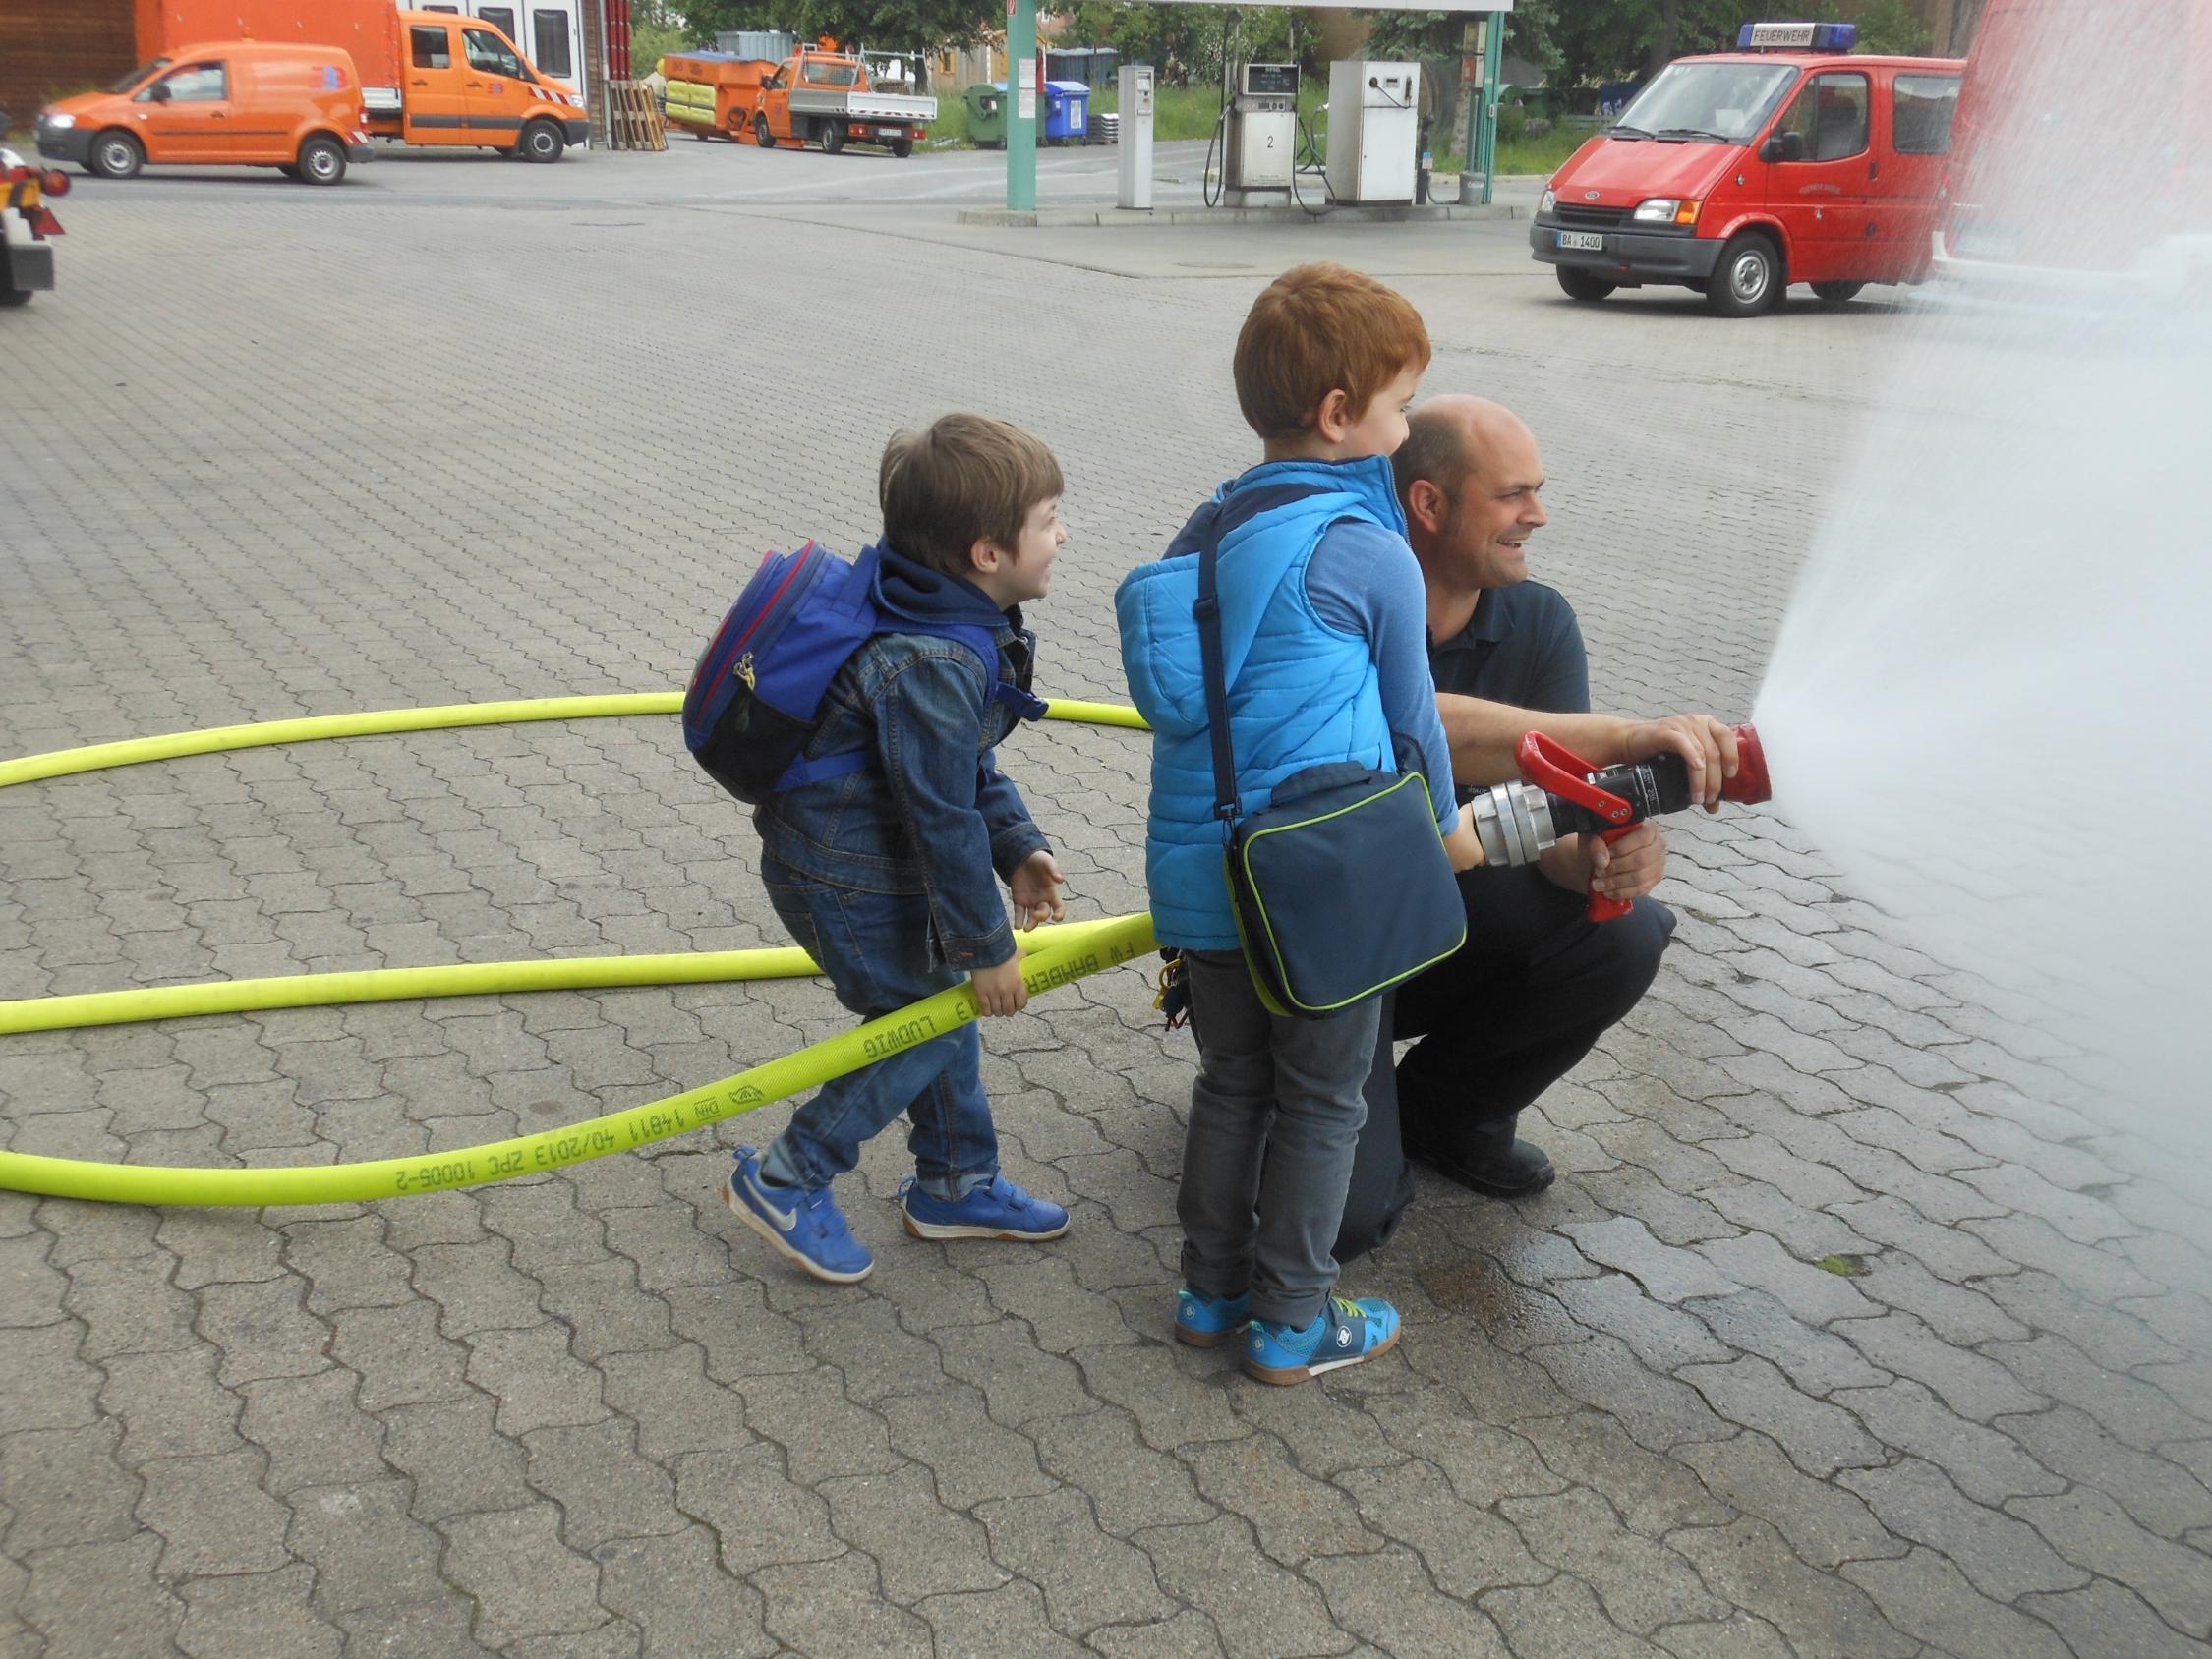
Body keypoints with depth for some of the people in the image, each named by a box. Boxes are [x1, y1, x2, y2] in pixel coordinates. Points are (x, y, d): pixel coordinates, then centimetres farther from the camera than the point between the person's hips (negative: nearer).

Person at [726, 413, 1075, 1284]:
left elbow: (969, 765, 14)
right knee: (926, 1025, 1)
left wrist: (1019, 848, 6)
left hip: (871, 859, 10)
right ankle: (785, 1181, 14)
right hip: (845, 882, -10)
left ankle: (956, 1185, 34)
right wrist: (986, 945, -16)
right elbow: (944, 816, -26)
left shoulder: (963, 624, 2)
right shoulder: (930, 667, -31)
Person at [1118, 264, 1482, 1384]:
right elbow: (1411, 716, -1)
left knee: (1230, 1082, 20)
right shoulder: (1368, 553, -13)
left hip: (1198, 868, 6)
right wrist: (1443, 826, 17)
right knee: (1319, 1103, 10)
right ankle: (1290, 1322, 20)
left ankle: (1211, 1291, 30)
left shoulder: (1205, 533, 8)